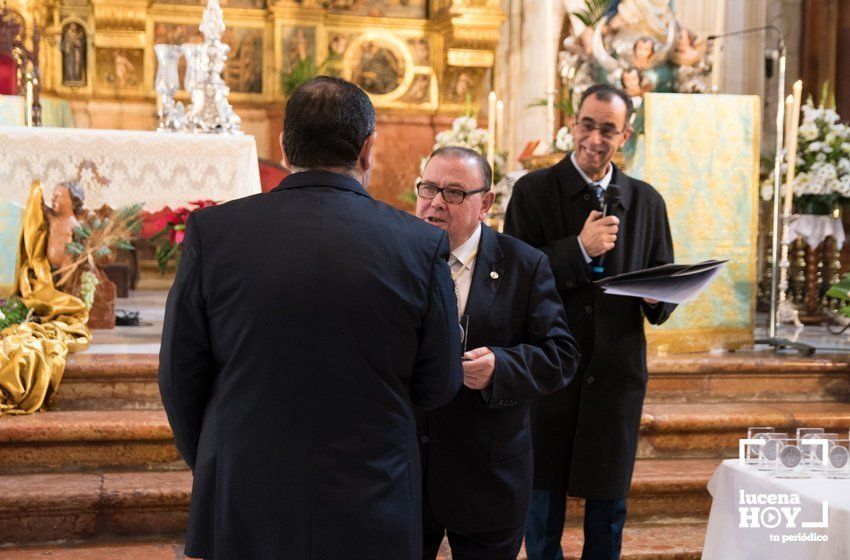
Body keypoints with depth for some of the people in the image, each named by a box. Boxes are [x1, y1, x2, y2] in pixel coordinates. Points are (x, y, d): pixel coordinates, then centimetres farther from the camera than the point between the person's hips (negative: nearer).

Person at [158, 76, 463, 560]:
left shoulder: (212, 231, -8)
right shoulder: (423, 244, -10)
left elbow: (180, 376, -2)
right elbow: (439, 386, -2)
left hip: (241, 511, 1)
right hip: (371, 520, 0)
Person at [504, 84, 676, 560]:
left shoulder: (647, 202, 7)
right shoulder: (534, 191, -2)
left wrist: (659, 299, -12)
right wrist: (579, 248, -20)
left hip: (616, 373, 2)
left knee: (609, 507, 12)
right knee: (543, 502, 10)